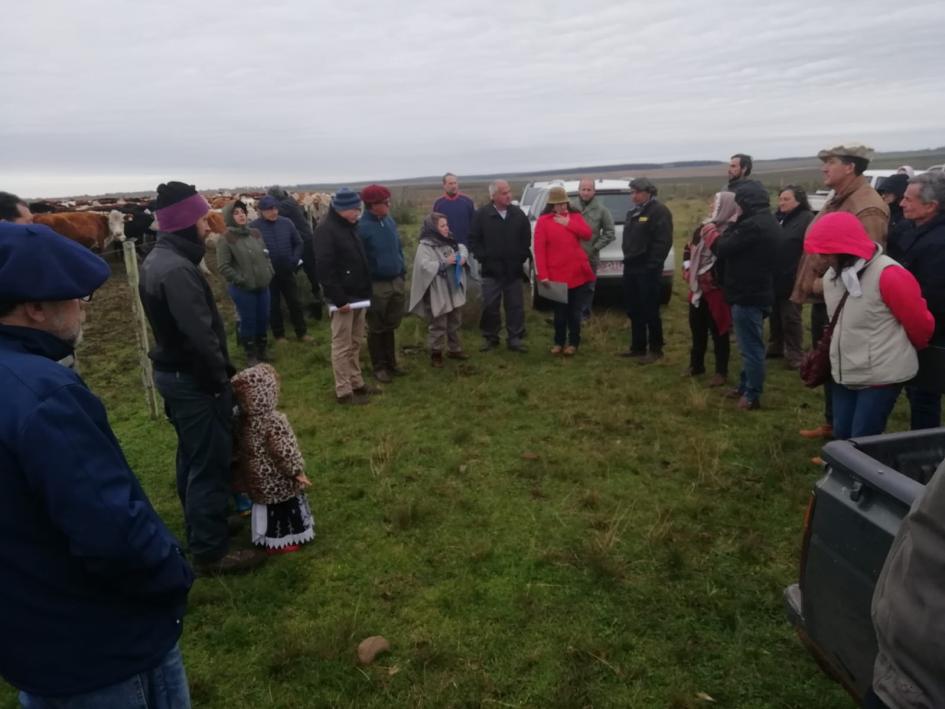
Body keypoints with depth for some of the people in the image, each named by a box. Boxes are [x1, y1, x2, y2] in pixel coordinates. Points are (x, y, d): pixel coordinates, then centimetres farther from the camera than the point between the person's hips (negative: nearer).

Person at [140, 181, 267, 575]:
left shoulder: (157, 259, 9)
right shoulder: (177, 269, -24)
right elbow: (199, 335, -27)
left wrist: (219, 372, 14)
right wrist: (221, 379, -15)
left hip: (173, 371, 11)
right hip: (193, 378, -11)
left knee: (193, 456, 22)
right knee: (210, 463, -1)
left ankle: (200, 529, 38)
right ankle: (210, 551, 9)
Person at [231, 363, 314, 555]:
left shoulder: (243, 420, -6)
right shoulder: (274, 421, -29)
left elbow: (238, 449, 7)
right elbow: (284, 451, -24)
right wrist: (298, 471, -12)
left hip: (256, 476, 7)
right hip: (276, 477, -7)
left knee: (266, 505, 23)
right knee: (283, 506, 11)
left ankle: (268, 538, 37)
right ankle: (281, 541, 24)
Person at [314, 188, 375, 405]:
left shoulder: (350, 226, 13)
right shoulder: (326, 229, -15)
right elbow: (324, 269, -21)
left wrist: (366, 292, 15)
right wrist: (339, 299, -22)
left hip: (358, 296, 9)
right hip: (343, 298, -9)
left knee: (355, 343, 16)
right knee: (342, 345, -1)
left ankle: (356, 383, 27)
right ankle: (343, 391, 7)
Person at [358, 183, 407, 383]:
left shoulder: (389, 220, 3)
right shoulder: (362, 227, -18)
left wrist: (403, 273, 13)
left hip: (396, 282, 6)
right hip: (376, 285, -6)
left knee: (391, 326, 18)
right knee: (377, 329, 9)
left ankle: (391, 362, 32)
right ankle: (379, 367, 22)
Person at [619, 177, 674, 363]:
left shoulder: (659, 211, -10)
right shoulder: (633, 213, 18)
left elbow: (663, 242, -17)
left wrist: (652, 266, -20)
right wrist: (627, 259, 14)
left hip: (647, 269, -9)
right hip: (631, 267, 9)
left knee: (650, 311, -3)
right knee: (633, 310, 13)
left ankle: (655, 349, 8)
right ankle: (637, 347, 24)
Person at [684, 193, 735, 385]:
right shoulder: (704, 227, 11)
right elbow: (690, 250, 19)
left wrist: (711, 234, -24)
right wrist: (688, 270, 8)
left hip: (717, 289, -8)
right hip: (697, 288, 8)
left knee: (718, 331, 2)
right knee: (697, 328, 19)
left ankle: (721, 372, 14)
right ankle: (696, 365, 35)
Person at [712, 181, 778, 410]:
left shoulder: (753, 225, -22)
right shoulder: (766, 221, 12)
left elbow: (723, 249, -16)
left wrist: (733, 225, -1)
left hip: (748, 295, -11)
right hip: (758, 291, 11)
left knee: (751, 346, -2)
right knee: (750, 344, 18)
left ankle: (752, 395, 6)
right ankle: (745, 386, 29)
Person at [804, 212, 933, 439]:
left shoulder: (888, 275, -20)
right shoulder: (831, 275, 3)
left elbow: (919, 323, -8)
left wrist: (907, 351, 9)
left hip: (881, 376, -7)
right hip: (845, 374, 7)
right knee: (842, 435, 13)